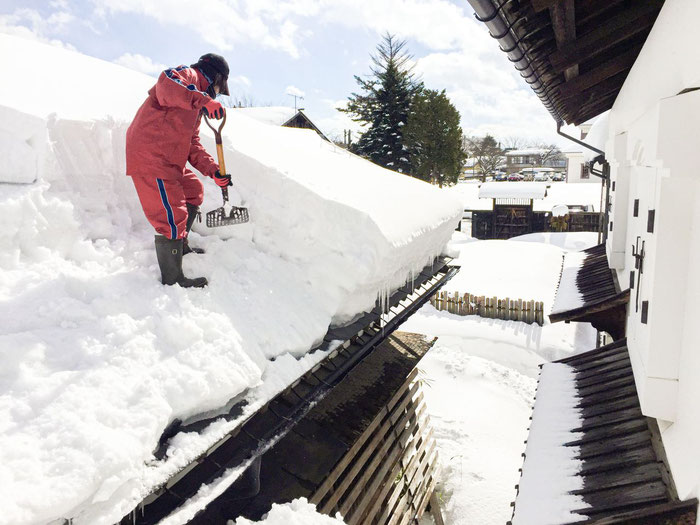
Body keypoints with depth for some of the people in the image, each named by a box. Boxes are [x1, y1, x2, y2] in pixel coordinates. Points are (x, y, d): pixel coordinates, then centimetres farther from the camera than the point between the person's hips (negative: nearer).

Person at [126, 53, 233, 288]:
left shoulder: (196, 105, 26)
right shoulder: (188, 75, -1)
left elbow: (193, 145, 22)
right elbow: (166, 84, -26)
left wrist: (214, 171, 12)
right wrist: (203, 99, -34)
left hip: (169, 159, 11)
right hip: (150, 156, -11)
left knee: (193, 191, 26)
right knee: (172, 216, -9)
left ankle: (179, 246, 39)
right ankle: (172, 279, 1)